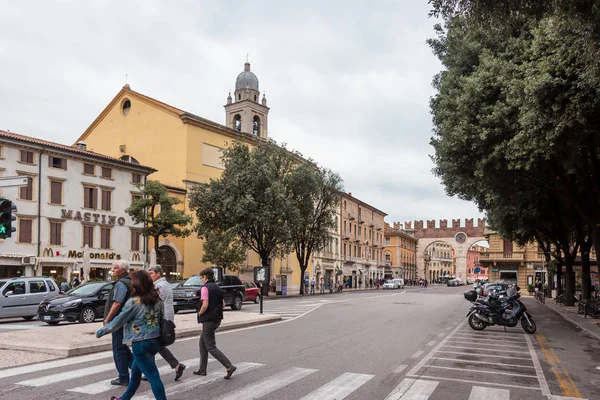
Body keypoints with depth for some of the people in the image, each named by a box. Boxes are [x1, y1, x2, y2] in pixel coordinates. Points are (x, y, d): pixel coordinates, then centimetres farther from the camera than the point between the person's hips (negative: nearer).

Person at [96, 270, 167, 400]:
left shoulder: (134, 302, -14)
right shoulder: (157, 299, 4)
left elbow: (118, 321, -7)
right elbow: (162, 318, 9)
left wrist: (100, 331, 5)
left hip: (141, 343, -7)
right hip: (155, 340, 7)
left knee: (153, 375, -3)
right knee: (136, 371, 24)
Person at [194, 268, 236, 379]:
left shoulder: (205, 288, -14)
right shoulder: (217, 288, 11)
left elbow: (205, 305, -23)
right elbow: (222, 304, 13)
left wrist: (200, 313, -7)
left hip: (208, 320, -9)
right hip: (217, 319, 9)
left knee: (211, 347, -3)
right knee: (202, 342, 20)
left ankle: (229, 366, -12)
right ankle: (202, 369, 24)